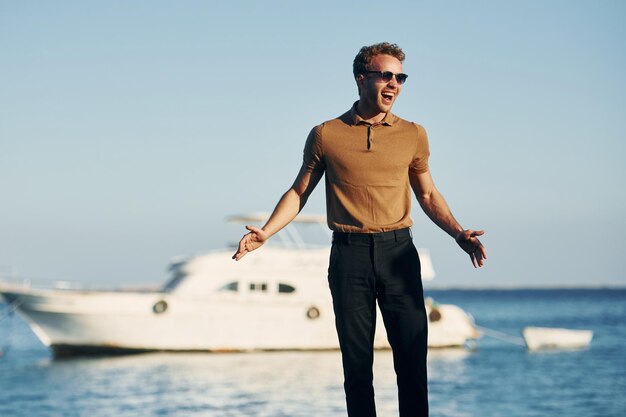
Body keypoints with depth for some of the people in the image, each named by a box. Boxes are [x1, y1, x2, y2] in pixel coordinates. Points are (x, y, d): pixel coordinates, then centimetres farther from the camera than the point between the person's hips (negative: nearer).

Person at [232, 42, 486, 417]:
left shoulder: (413, 135, 8)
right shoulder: (326, 135, 4)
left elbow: (428, 194, 17)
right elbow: (299, 192, 11)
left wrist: (458, 233, 1)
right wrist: (266, 233, -3)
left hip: (398, 252, 1)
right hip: (350, 254, -1)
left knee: (412, 357, -4)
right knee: (357, 362, 3)